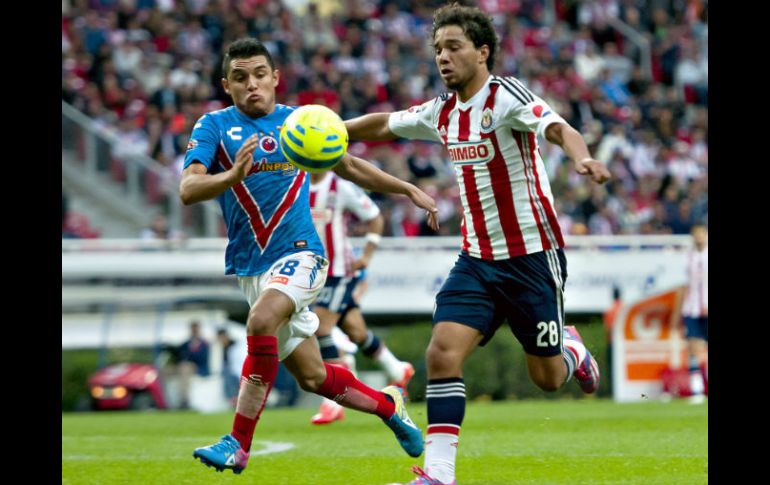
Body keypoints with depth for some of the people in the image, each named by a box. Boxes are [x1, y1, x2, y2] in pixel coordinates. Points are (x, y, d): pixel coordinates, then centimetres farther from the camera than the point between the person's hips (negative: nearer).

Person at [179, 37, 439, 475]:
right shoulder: (215, 126, -1)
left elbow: (349, 167, 20)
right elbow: (188, 190, -15)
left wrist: (410, 190, 17)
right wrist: (232, 175, -34)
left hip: (299, 254, -2)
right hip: (250, 267, 2)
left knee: (261, 321, -31)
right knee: (312, 377, 6)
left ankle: (239, 444, -25)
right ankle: (388, 405, 33)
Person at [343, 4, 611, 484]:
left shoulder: (506, 95, -15)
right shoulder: (443, 111, 5)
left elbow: (560, 128, -33)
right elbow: (386, 123, 23)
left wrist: (582, 157, -53)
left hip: (532, 256, -5)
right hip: (477, 259, 5)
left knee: (547, 377, 4)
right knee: (443, 353, -14)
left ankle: (572, 350, 40)